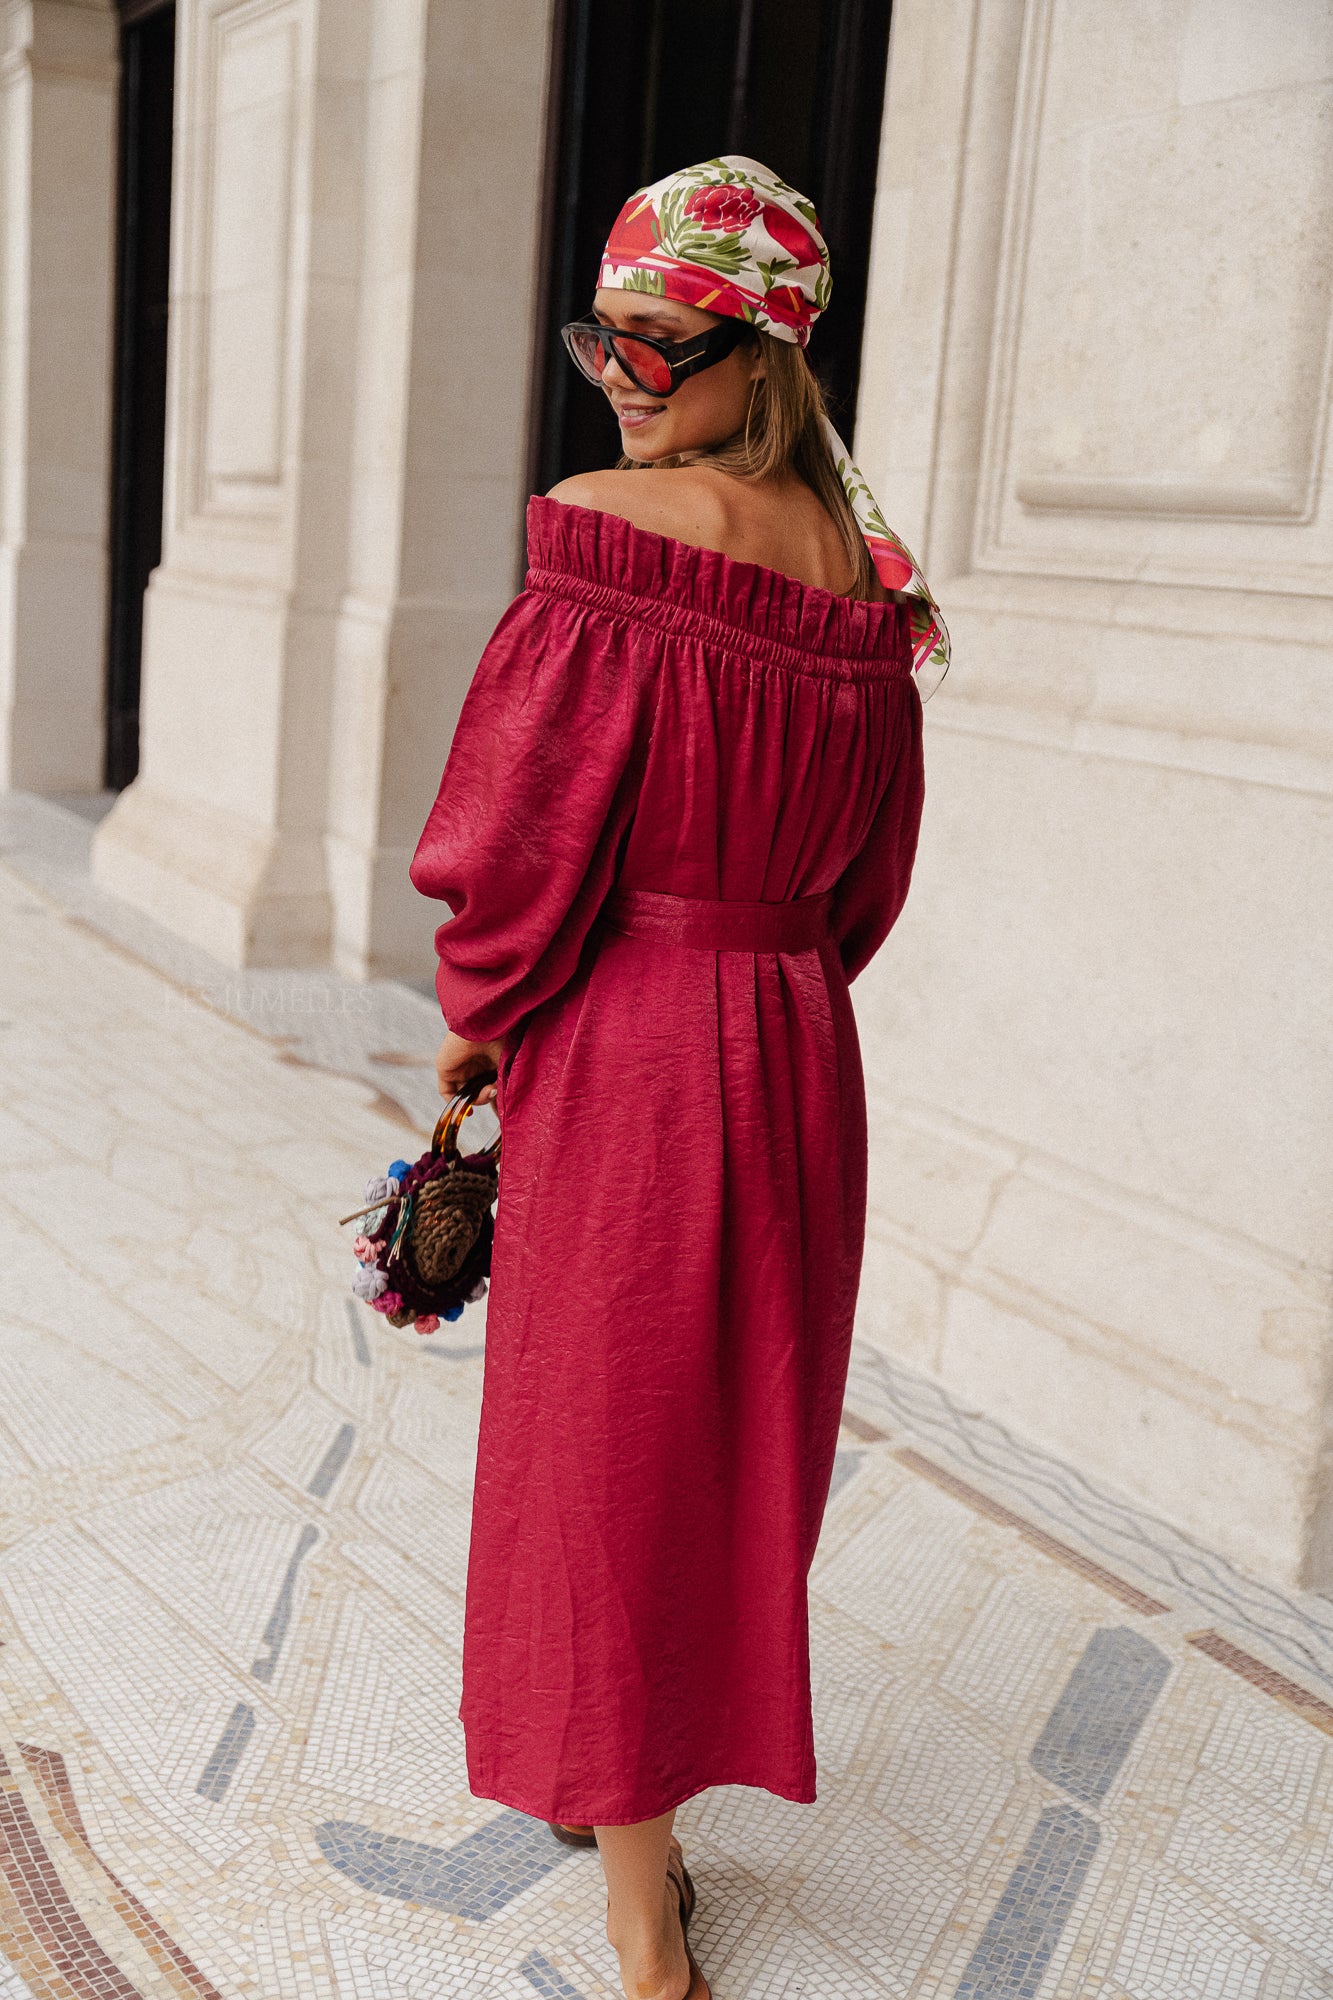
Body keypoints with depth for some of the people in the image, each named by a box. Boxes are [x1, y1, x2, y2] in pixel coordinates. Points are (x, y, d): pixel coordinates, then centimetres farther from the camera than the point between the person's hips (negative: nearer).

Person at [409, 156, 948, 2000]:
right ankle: (638, 1773, 43)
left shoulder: (614, 530, -16)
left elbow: (535, 814, -16)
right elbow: (871, 864, 10)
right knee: (743, 1427, 19)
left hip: (622, 1044, -6)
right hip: (800, 1051, 7)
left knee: (605, 1438, 8)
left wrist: (476, 1015, -1)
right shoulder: (860, 565, 4)